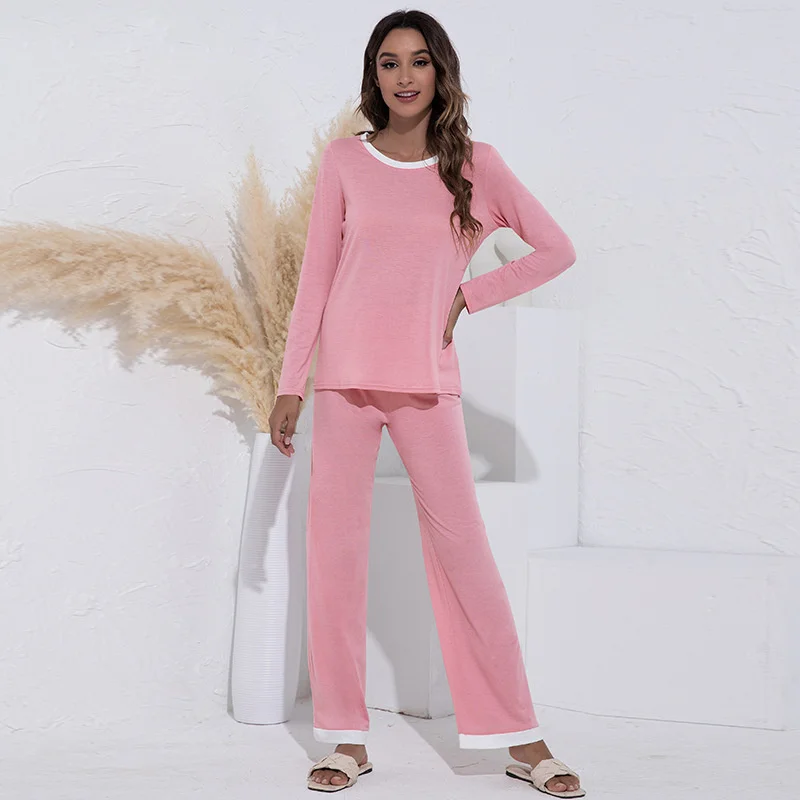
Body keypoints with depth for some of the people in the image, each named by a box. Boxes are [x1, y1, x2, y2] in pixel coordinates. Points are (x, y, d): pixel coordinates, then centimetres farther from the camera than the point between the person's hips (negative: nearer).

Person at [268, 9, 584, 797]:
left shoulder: (476, 164, 4)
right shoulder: (345, 160, 6)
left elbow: (557, 251, 8)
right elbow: (315, 277, 6)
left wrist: (468, 296, 1)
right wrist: (290, 384, 3)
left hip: (428, 383, -1)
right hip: (346, 378, 1)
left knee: (463, 551, 0)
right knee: (334, 549, 1)